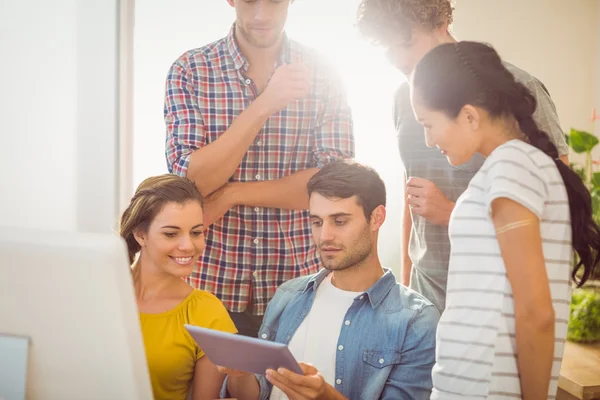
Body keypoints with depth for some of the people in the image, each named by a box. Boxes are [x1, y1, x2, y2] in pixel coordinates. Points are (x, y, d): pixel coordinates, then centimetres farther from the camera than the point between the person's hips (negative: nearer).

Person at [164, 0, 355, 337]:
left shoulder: (321, 75, 0)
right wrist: (264, 106, -20)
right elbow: (189, 180, -13)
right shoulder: (190, 71, -2)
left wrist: (229, 194, -13)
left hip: (299, 283, 1)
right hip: (213, 283, 0)